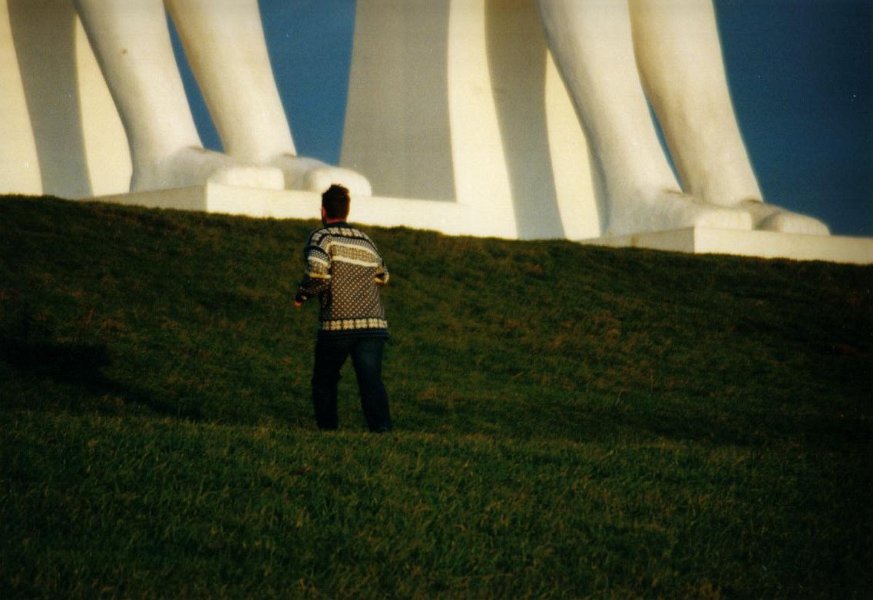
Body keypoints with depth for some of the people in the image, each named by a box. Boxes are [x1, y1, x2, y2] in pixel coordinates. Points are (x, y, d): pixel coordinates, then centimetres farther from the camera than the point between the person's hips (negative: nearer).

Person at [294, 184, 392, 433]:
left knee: (324, 381, 15)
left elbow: (317, 269, -19)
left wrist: (302, 294, -3)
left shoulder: (322, 237, 0)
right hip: (374, 325, 3)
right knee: (371, 379, -7)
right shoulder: (365, 240, 17)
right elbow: (382, 276, 31)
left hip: (337, 326, -3)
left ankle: (327, 428, 14)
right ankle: (381, 427, -25)